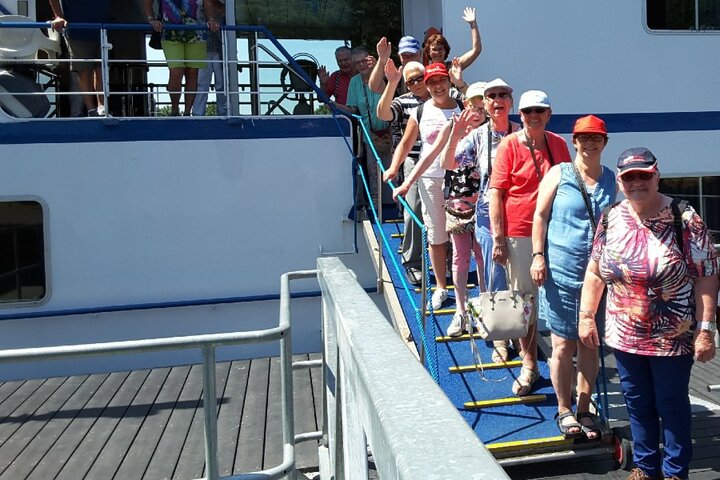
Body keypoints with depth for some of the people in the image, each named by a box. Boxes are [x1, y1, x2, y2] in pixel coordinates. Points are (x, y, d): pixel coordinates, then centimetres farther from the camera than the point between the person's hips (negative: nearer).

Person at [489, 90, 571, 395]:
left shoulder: (558, 144, 8)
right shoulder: (509, 145, -3)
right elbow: (496, 193, -6)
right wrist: (498, 238, -12)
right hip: (519, 233, -3)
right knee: (524, 299, 5)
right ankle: (529, 365, 18)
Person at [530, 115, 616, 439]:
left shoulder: (611, 179, 11)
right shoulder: (559, 174, 1)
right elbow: (540, 216, -1)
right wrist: (538, 257, -9)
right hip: (561, 272, -3)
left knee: (590, 344, 10)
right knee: (563, 344, 3)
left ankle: (584, 409, 26)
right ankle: (564, 410, 20)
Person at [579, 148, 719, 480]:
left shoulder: (685, 220, -12)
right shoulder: (610, 220, 0)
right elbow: (595, 272, 7)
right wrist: (587, 316, 4)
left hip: (673, 339, -3)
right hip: (624, 336, 4)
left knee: (672, 406, 12)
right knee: (637, 404, 17)